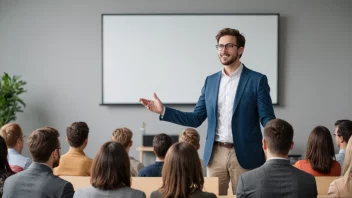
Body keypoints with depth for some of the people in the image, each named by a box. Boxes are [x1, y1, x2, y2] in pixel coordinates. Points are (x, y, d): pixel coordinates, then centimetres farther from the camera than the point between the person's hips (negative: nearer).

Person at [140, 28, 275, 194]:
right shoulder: (210, 81, 11)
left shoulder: (257, 80, -3)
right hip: (215, 154, 4)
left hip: (244, 155, -4)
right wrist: (163, 110, 0)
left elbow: (267, 118, -6)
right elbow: (196, 118, 10)